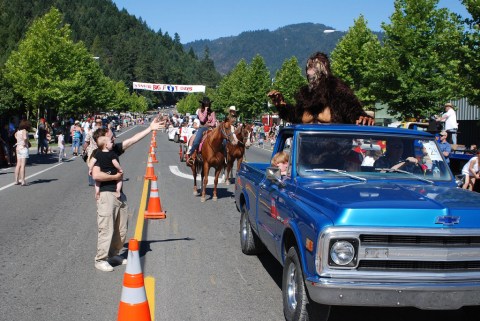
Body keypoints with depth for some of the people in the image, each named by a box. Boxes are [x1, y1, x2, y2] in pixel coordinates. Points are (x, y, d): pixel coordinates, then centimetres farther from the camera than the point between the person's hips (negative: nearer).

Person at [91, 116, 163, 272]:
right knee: (106, 229, -4)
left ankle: (113, 254, 29)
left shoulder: (114, 149, 11)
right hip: (106, 195, -8)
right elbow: (96, 175, -26)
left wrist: (150, 128, 10)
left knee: (121, 229, 14)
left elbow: (132, 140, 11)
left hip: (119, 194, 8)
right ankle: (101, 259, 7)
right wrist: (115, 176, -15)